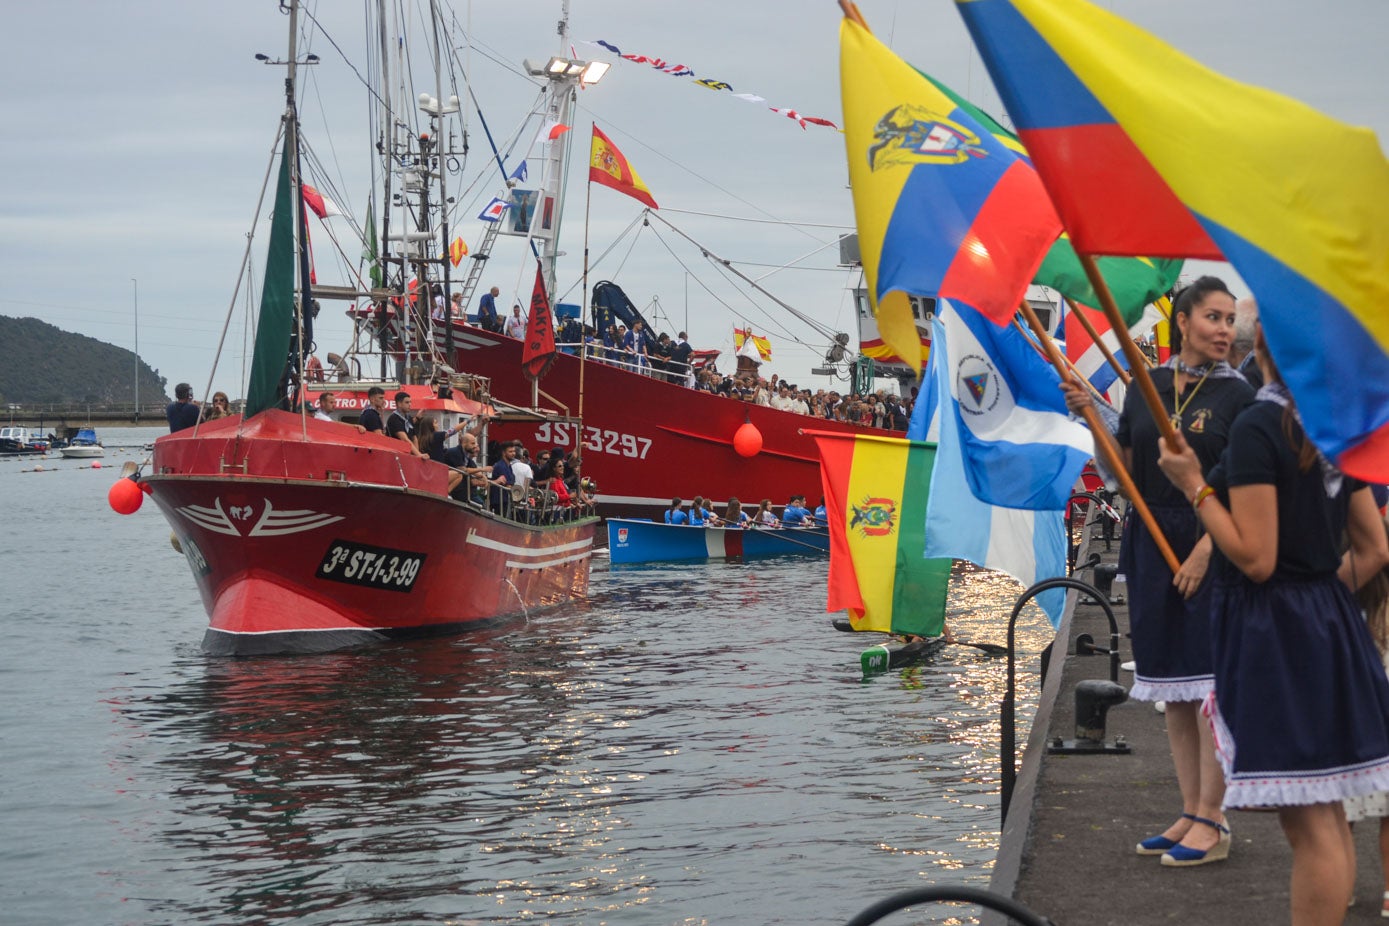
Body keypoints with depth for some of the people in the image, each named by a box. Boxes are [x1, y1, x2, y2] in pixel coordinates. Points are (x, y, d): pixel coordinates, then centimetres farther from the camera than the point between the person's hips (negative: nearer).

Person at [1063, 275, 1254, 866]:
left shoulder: (1237, 395, -4)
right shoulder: (1147, 387, 9)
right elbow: (1122, 473, 11)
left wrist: (1204, 552, -17)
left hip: (1214, 547, -5)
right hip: (1153, 547, 5)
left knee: (1209, 685, -6)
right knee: (1173, 689, 9)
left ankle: (1212, 823, 0)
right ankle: (1190, 813, 17)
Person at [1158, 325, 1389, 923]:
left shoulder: (1258, 426, -16)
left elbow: (1256, 558, -19)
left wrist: (1196, 487, -11)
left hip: (1272, 629, -8)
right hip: (1331, 625, 9)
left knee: (1309, 823, -5)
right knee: (1327, 817, 15)